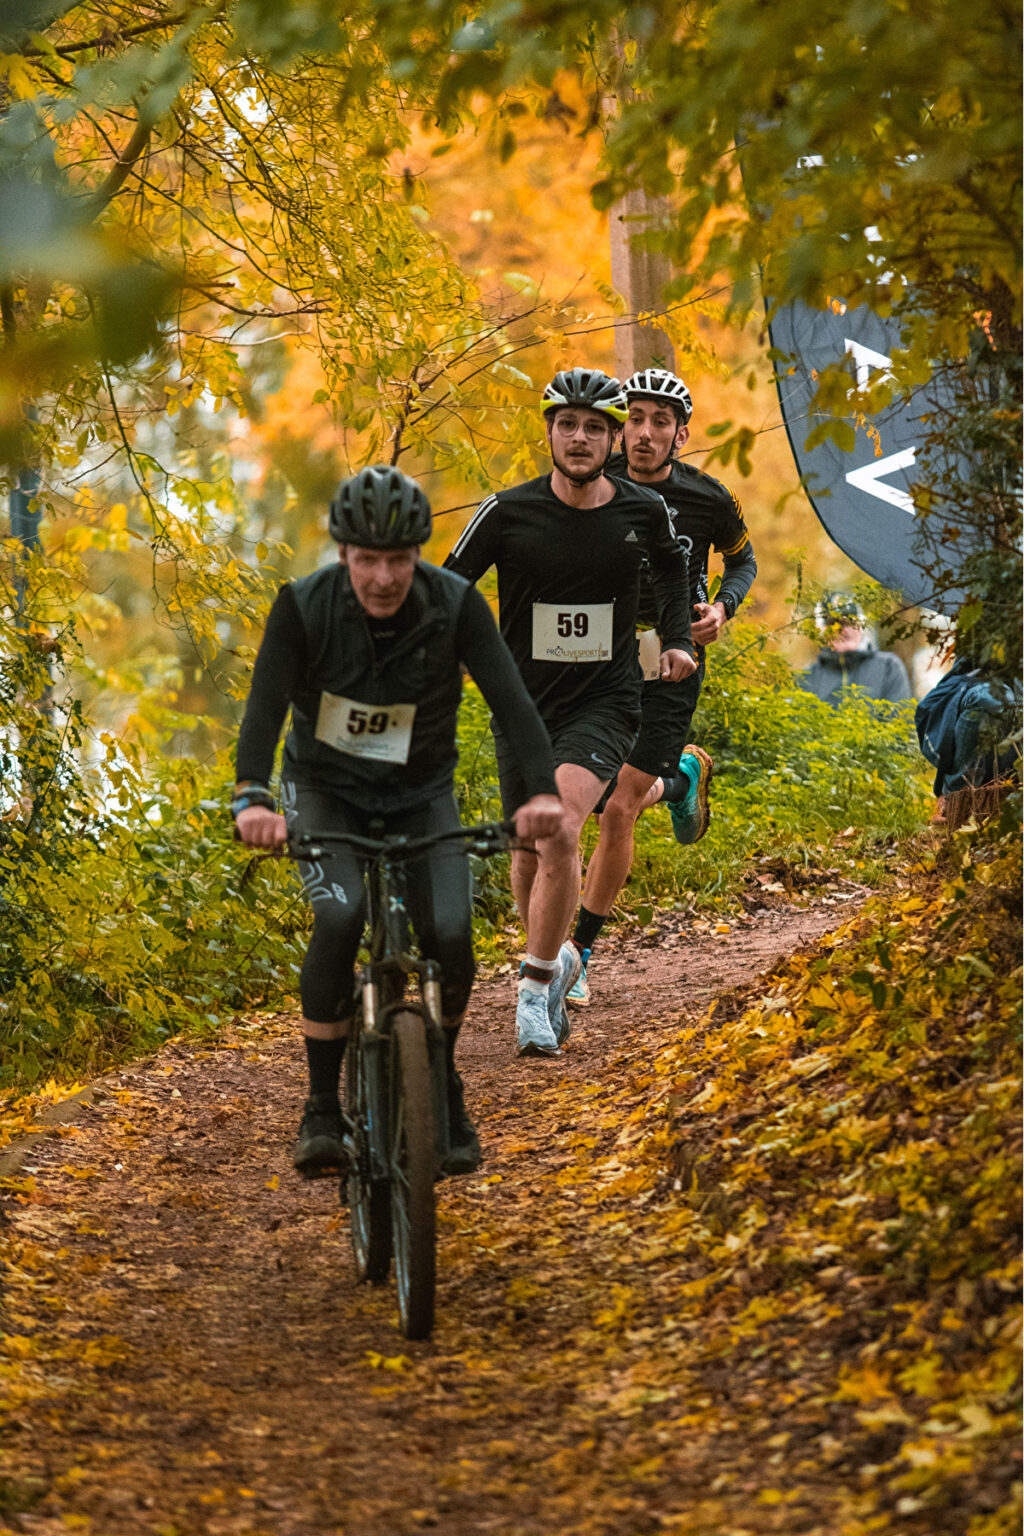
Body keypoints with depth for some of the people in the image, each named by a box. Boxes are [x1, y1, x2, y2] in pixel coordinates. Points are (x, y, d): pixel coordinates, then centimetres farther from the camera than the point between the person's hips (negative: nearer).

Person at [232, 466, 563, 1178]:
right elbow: (266, 706, -30)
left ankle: (442, 1081, 10)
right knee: (340, 915, -28)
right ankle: (322, 1106, -16)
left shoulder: (456, 605, -20)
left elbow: (511, 698, -27)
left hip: (422, 794, 1)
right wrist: (252, 799, -47)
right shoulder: (303, 607, -21)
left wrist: (542, 791, -43)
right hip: (327, 791, -1)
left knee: (450, 934, -19)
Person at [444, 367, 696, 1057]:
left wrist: (678, 640, 10)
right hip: (524, 704, 2)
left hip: (605, 703, -2)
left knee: (560, 831, -24)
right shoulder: (509, 512, -10)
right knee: (529, 848, 12)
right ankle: (559, 958, 40)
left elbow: (672, 566, 19)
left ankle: (536, 983, -13)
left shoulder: (644, 511, -5)